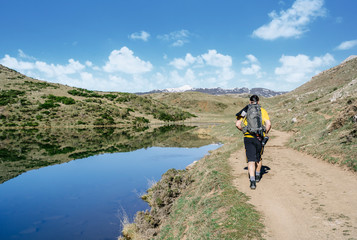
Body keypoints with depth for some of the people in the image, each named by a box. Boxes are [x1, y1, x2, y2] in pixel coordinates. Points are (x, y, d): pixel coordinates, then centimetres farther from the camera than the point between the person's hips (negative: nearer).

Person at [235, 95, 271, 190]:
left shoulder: (245, 111, 4)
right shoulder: (263, 111, 2)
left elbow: (238, 124, -3)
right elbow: (268, 124, -8)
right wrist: (265, 133, 7)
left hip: (248, 138, -1)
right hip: (259, 138, 1)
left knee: (251, 160, 1)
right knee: (258, 158, 21)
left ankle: (252, 181, -11)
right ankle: (257, 176, 37)